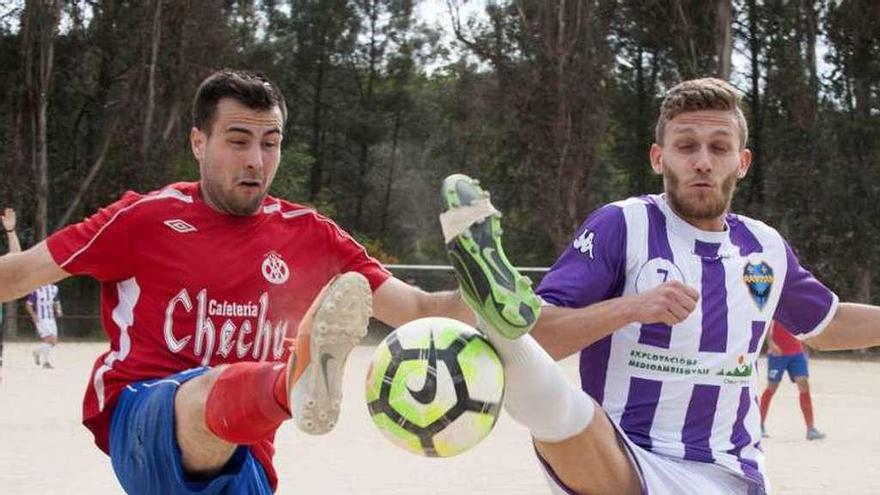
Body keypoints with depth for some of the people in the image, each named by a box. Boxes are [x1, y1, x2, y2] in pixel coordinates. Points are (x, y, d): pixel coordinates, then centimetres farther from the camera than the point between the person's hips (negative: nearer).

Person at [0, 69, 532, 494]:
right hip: (141, 421, -5)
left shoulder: (309, 236, 10)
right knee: (215, 388, -37)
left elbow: (414, 309, 5)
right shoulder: (148, 218, 3)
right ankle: (301, 382, -69)